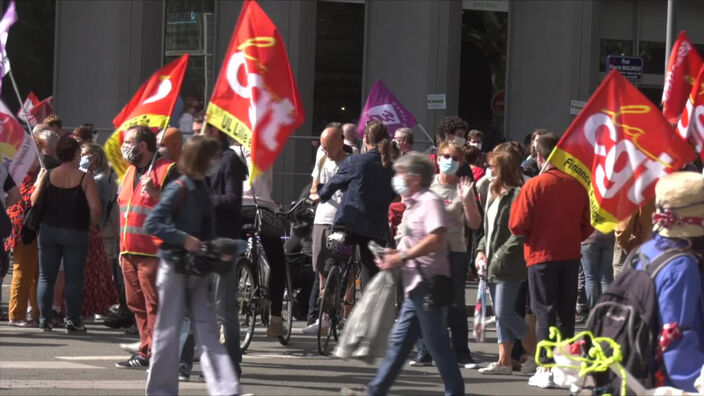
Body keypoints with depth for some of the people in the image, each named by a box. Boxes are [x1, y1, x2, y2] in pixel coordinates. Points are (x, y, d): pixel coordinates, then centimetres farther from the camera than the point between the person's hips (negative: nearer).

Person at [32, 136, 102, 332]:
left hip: (48, 231, 2)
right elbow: (96, 209, -13)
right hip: (76, 233, -2)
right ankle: (73, 321, 4)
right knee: (74, 279, 4)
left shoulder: (47, 176, -3)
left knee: (46, 277, 8)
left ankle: (44, 320, 6)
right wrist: (89, 225, 5)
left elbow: (34, 202, -2)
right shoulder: (85, 178, -9)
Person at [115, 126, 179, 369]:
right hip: (130, 252, 9)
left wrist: (155, 192, -28)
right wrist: (123, 248, 25)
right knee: (137, 304, 9)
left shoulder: (167, 171, -8)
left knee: (155, 305, -8)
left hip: (153, 252, -9)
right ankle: (146, 352, 14)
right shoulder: (131, 173, 20)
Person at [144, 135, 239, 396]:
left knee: (207, 330, 0)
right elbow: (151, 224, -19)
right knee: (168, 330, 0)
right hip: (175, 266, -7)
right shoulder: (179, 189, -12)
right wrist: (183, 239, -25)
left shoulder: (203, 189, 12)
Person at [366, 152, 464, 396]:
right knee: (399, 339, 11)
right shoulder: (413, 205, 19)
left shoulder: (429, 201, -11)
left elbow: (435, 239, -24)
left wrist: (402, 257, -19)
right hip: (415, 284, 10)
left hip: (428, 282, -10)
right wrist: (393, 256, 7)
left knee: (435, 340, -5)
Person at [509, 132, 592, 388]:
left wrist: (531, 236, 9)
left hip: (542, 255, -4)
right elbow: (588, 225, 4)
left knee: (545, 312, 2)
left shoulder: (534, 185, -13)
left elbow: (518, 226, -12)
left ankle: (546, 368, -2)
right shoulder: (577, 185, -2)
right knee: (566, 312, 13)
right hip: (571, 255, 4)